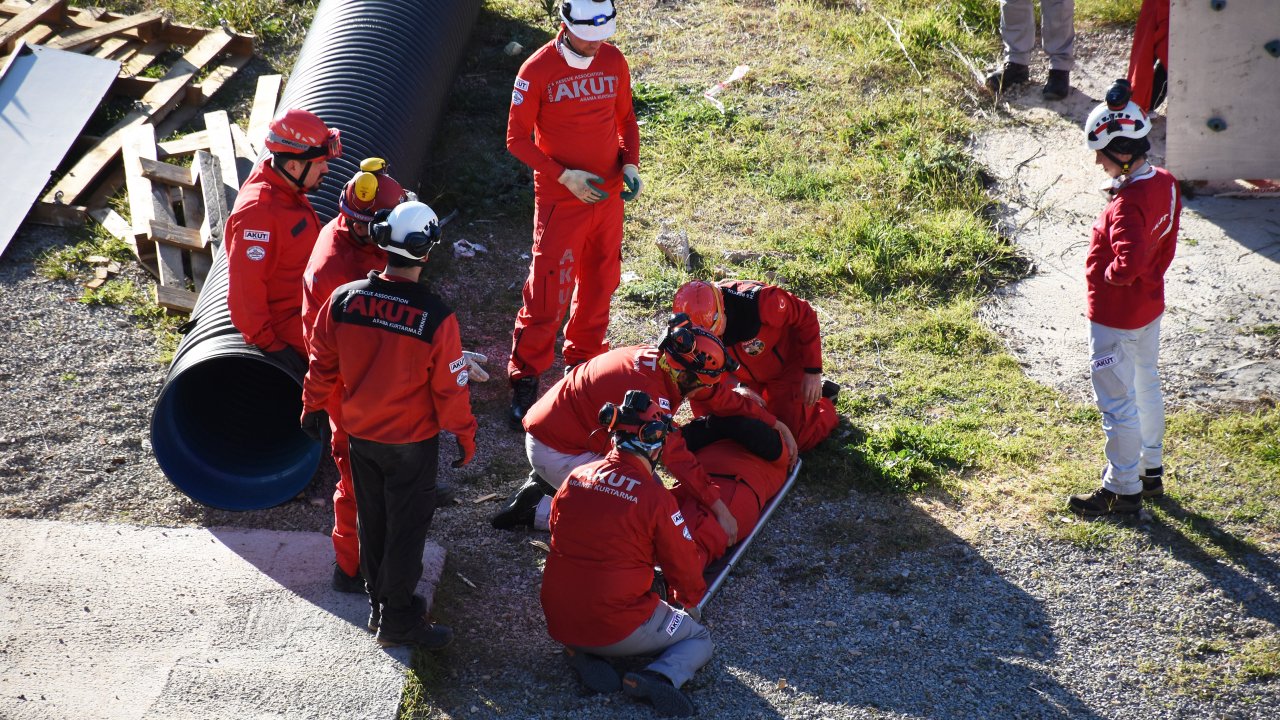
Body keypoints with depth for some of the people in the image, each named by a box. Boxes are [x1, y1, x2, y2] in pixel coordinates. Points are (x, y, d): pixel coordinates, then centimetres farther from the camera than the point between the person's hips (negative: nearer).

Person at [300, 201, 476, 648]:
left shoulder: (343, 300, -14)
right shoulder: (436, 317, -25)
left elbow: (322, 363, -1)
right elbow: (450, 388, -15)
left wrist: (314, 406, 17)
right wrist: (465, 436, 1)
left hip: (360, 434, 4)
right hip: (412, 442, -4)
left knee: (372, 521, 21)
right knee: (407, 526, 10)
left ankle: (379, 602, 37)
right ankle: (398, 619, 19)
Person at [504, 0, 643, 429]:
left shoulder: (613, 62, 1)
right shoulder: (538, 70, -14)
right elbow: (518, 139, -10)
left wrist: (630, 164, -3)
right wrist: (565, 176, -18)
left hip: (608, 196, 5)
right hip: (561, 200, -5)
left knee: (599, 284, 16)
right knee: (548, 293, -5)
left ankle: (584, 361, 34)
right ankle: (525, 380, 8)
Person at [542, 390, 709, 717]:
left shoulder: (575, 478, 0)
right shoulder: (655, 497, -16)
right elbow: (683, 564, -3)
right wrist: (690, 601, 20)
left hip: (558, 623, 5)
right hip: (618, 629, -5)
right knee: (699, 639, 18)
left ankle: (582, 654, 7)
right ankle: (660, 677, -12)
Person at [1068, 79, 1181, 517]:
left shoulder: (1127, 204, -31)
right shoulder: (1166, 184, -2)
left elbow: (1128, 263, -40)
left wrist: (1107, 276, -20)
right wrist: (1150, 276, 15)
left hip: (1115, 318, -10)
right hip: (1150, 307, 10)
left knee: (1117, 403, 4)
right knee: (1146, 387, 24)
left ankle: (1123, 490, 16)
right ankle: (1151, 471, 39)